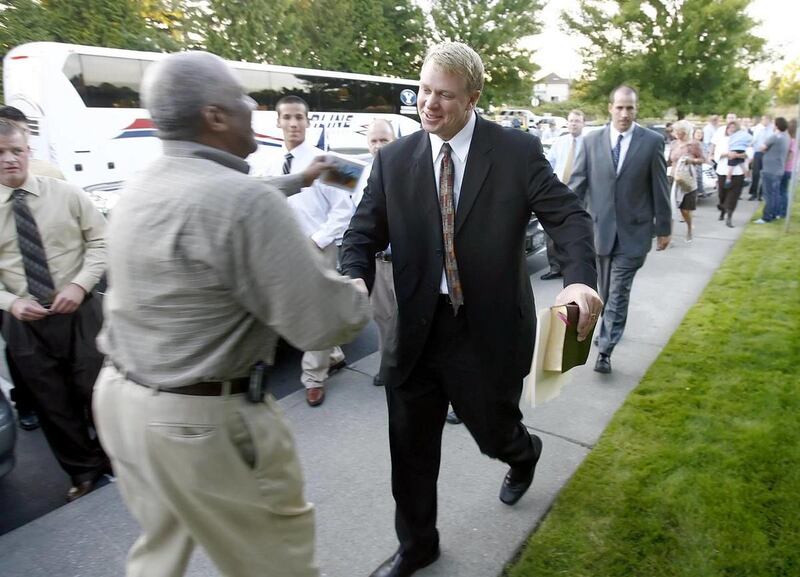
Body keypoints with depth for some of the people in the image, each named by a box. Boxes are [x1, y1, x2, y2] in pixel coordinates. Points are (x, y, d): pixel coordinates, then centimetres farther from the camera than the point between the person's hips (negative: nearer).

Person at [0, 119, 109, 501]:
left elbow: (100, 241, -3)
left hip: (79, 311, -2)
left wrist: (80, 285, -16)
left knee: (97, 390, 8)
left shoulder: (66, 194, -3)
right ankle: (84, 471, 31)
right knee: (52, 402, 12)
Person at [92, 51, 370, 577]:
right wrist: (361, 294, -2)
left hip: (121, 396, 9)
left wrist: (298, 180, 32)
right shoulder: (243, 200, -24)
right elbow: (323, 323, -24)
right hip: (199, 418, -9)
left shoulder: (141, 187, 5)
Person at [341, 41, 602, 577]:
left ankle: (525, 453, 57)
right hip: (414, 328, 3)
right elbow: (364, 234, 0)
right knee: (410, 446, 13)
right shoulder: (393, 159, 1)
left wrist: (579, 279, -27)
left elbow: (570, 216, -7)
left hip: (488, 328, -2)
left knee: (494, 432, 16)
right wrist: (355, 288, -21)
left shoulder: (518, 151, -5)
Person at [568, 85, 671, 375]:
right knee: (606, 291, 15)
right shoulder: (591, 140, 1)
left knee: (618, 292, -3)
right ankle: (609, 331, 37)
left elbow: (659, 188, 1)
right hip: (601, 227, 2)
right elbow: (577, 183, 2)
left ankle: (605, 350, 1)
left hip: (633, 230, -2)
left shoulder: (652, 141, -3)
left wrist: (664, 228, 4)